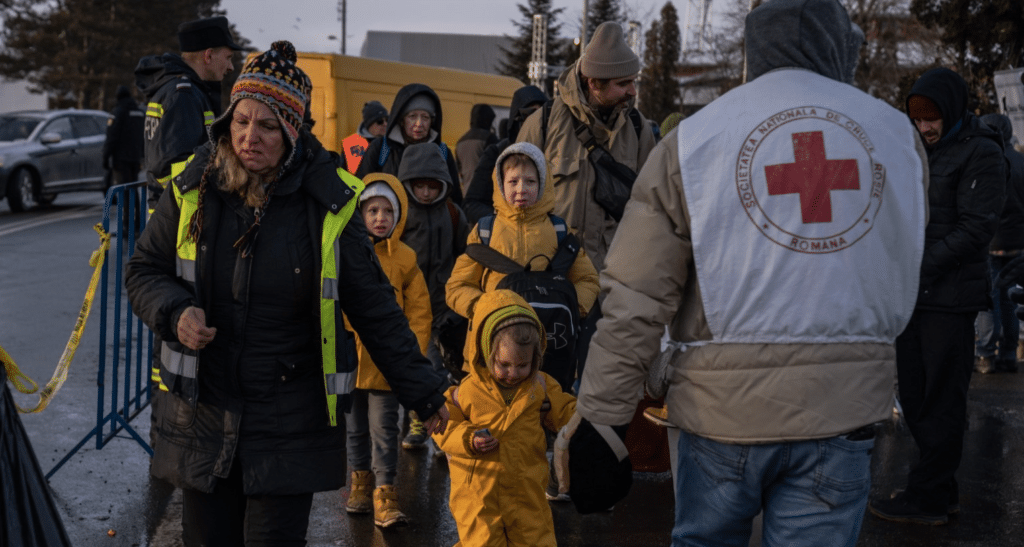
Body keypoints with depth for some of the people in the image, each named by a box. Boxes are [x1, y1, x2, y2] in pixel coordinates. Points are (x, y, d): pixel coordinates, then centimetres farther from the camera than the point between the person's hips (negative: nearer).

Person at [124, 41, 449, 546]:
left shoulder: (328, 201, -9)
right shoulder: (194, 187, -3)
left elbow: (374, 308, -3)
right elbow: (144, 271, 9)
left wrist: (422, 394, -3)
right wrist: (175, 312, -13)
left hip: (292, 424, -2)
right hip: (203, 413, 3)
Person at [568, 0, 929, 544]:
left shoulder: (691, 140, -4)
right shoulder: (897, 133, 4)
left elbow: (635, 300, -7)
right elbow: (902, 281, 13)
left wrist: (601, 418, -3)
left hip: (724, 405, -1)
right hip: (844, 408, 1)